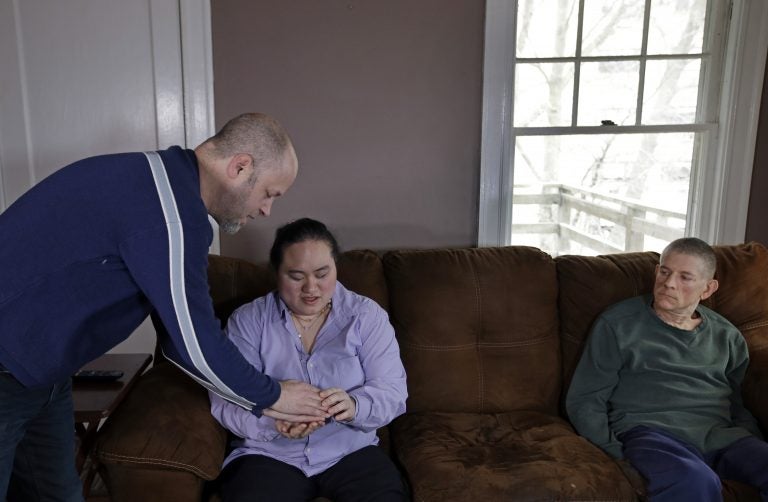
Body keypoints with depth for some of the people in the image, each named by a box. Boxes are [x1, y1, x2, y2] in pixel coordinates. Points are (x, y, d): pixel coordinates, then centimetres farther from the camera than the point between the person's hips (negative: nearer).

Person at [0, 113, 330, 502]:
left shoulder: (171, 185, 4)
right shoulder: (171, 206, -27)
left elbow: (182, 332, 8)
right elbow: (197, 345, -23)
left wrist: (260, 397, 6)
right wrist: (270, 396, -6)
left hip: (38, 369, 9)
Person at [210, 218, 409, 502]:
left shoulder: (367, 315, 1)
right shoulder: (247, 320, 0)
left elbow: (393, 390, -6)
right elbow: (226, 401, -7)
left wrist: (355, 406, -28)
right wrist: (273, 421, -27)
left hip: (351, 452, 1)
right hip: (268, 455, 0)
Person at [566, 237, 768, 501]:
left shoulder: (727, 337, 19)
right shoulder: (617, 324, 4)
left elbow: (739, 404, 24)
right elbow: (584, 400, 2)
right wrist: (616, 454, -10)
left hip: (721, 435, 5)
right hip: (650, 430, -4)